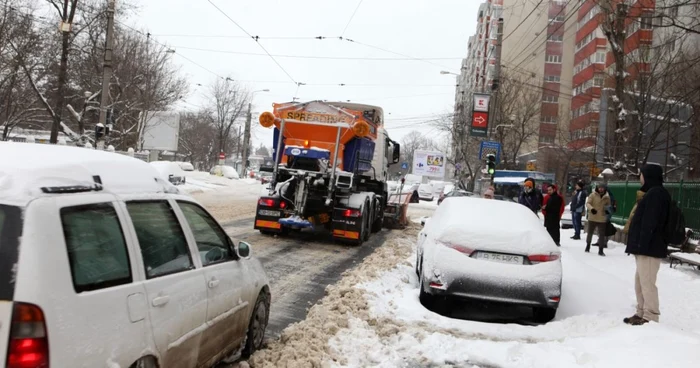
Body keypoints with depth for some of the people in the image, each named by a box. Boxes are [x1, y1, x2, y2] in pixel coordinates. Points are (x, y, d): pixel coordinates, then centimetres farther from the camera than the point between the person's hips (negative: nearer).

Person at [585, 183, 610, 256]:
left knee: (602, 235, -2)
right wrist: (591, 208, -31)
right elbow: (587, 203, -11)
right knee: (590, 233, 13)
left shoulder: (607, 197, 4)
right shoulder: (593, 195, -5)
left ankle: (600, 250, 5)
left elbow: (608, 206, 18)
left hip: (602, 219, 1)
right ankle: (588, 245, 35)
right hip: (592, 218, -1)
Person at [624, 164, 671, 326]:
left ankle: (650, 318, -7)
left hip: (649, 248, -11)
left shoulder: (656, 193, -14)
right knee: (641, 282, 15)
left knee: (647, 283, -9)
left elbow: (650, 223, -21)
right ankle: (641, 314, 22)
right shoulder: (653, 193, 19)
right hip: (647, 247, 11)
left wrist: (642, 245, -24)